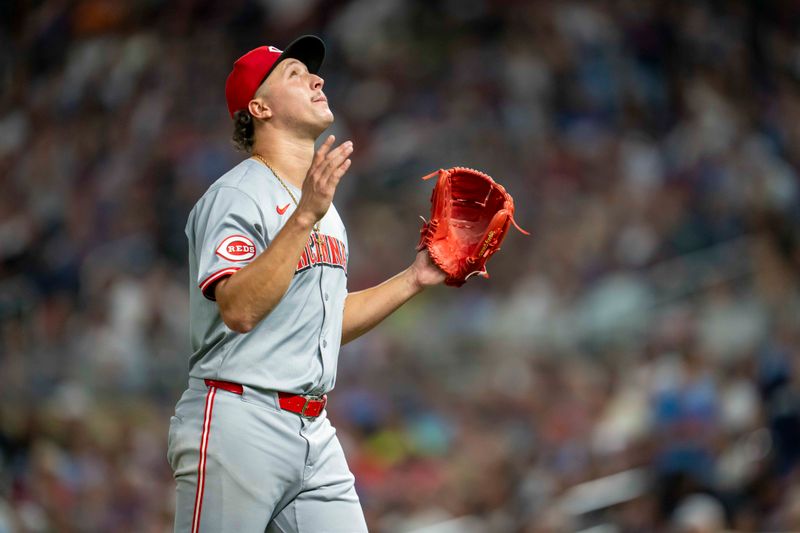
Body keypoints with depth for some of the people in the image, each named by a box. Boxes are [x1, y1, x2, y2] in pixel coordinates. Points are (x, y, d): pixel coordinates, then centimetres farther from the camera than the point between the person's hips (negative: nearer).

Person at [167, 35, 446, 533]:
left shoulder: (325, 207, 19)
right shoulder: (236, 195, -9)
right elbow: (239, 309, -23)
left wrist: (414, 279, 19)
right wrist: (305, 217, -28)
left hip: (315, 435, 8)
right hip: (239, 426, -8)